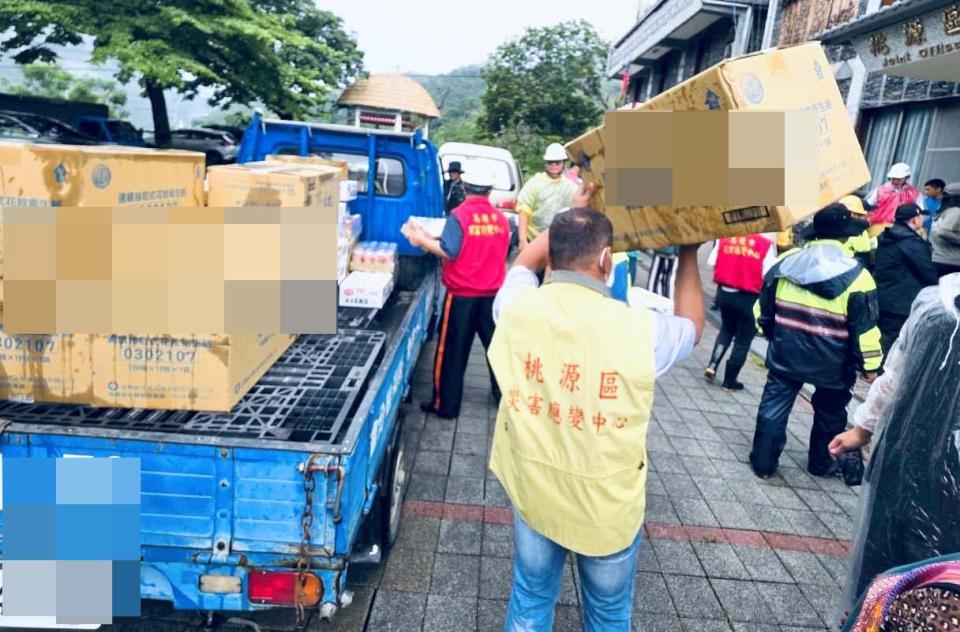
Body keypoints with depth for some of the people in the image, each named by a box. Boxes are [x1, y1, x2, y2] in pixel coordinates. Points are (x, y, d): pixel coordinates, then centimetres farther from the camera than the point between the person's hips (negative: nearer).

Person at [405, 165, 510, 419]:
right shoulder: (500, 218, 3)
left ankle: (446, 405, 12)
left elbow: (449, 251, -17)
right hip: (492, 293, 4)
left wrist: (421, 239, -6)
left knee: (452, 351, 5)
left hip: (462, 294, -4)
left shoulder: (459, 215, -11)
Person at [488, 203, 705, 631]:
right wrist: (688, 253, 15)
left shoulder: (516, 308, -16)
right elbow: (691, 326, 3)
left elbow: (524, 262, 10)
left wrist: (572, 218, 16)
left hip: (533, 491, 3)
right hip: (607, 504, -2)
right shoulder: (639, 330, -22)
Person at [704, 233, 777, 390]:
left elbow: (713, 264, 2)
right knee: (743, 339, 11)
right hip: (749, 298, -4)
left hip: (725, 293, 4)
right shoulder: (766, 243, -12)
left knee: (726, 329, 26)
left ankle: (712, 365, 13)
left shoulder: (725, 237, -3)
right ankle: (730, 380, 18)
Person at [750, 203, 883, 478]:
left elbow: (765, 308, 7)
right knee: (829, 414, 20)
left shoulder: (786, 262, -3)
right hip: (831, 364, -2)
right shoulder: (856, 275, -15)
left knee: (774, 406, 11)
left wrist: (772, 334, 23)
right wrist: (869, 364, 0)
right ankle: (821, 463, 36)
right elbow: (865, 327, -12)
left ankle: (763, 462, 18)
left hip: (785, 354, 2)